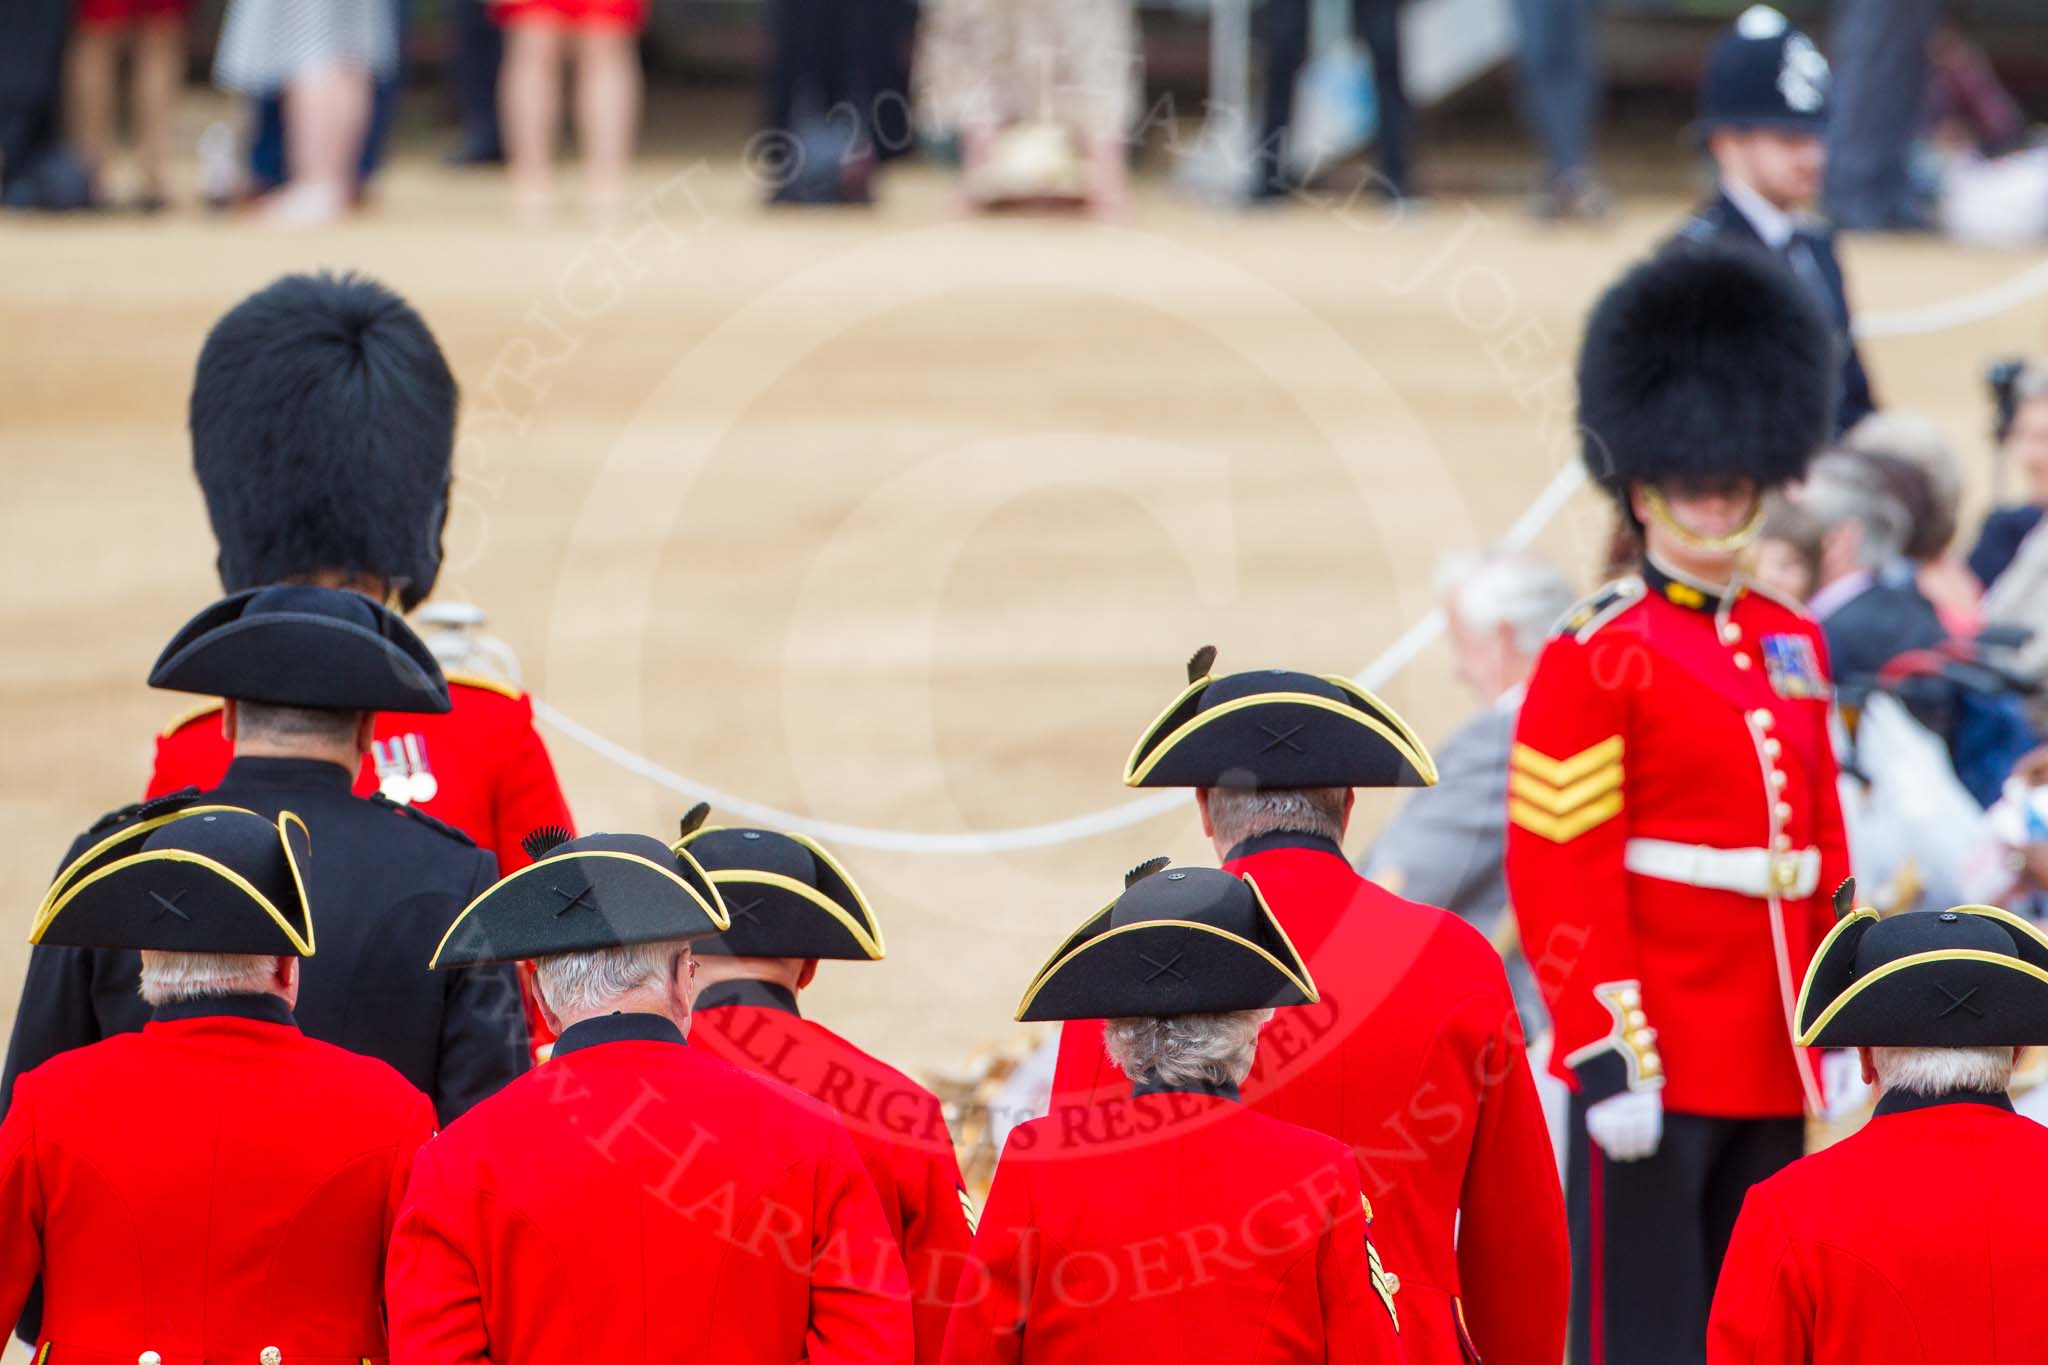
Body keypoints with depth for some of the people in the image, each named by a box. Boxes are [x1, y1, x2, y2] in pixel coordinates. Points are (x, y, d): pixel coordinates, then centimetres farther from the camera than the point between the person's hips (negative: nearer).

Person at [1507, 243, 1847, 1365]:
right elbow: (1560, 879, -12)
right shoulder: (1594, 660, -7)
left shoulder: (1792, 644, 14)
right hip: (1656, 1062, -7)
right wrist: (1607, 1056, -18)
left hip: (1774, 1063, 7)